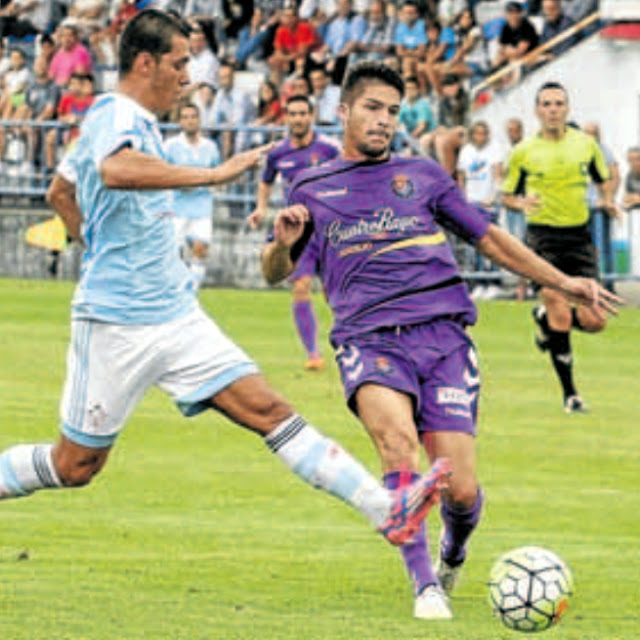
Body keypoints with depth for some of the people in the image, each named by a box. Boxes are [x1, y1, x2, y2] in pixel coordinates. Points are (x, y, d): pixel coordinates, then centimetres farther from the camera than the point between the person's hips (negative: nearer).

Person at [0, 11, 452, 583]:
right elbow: (116, 170, -41)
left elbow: (60, 192, 31)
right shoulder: (117, 117, -15)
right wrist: (213, 175, -39)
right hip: (118, 325, -9)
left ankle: (386, 510, -14)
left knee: (268, 409, -4)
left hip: (176, 317, 9)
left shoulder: (134, 123, 16)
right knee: (76, 465, 1)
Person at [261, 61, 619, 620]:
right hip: (368, 339, -1)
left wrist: (562, 283, 21)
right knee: (397, 439, -32)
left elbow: (488, 238, 25)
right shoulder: (312, 189, 16)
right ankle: (425, 587, -26)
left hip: (442, 336, 1)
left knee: (461, 490, -9)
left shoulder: (422, 176, 19)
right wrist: (283, 243, -15)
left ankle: (453, 553, 27)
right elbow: (276, 272, 9)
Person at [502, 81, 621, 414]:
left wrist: (607, 200, -2)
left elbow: (603, 179, 20)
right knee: (560, 315, -13)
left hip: (579, 237, 3)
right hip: (542, 238, -3)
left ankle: (545, 318, 29)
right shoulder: (523, 152, 1)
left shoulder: (586, 144, 6)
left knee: (594, 321, -5)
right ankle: (569, 392, 1)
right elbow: (508, 195, 9)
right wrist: (522, 203, -13)